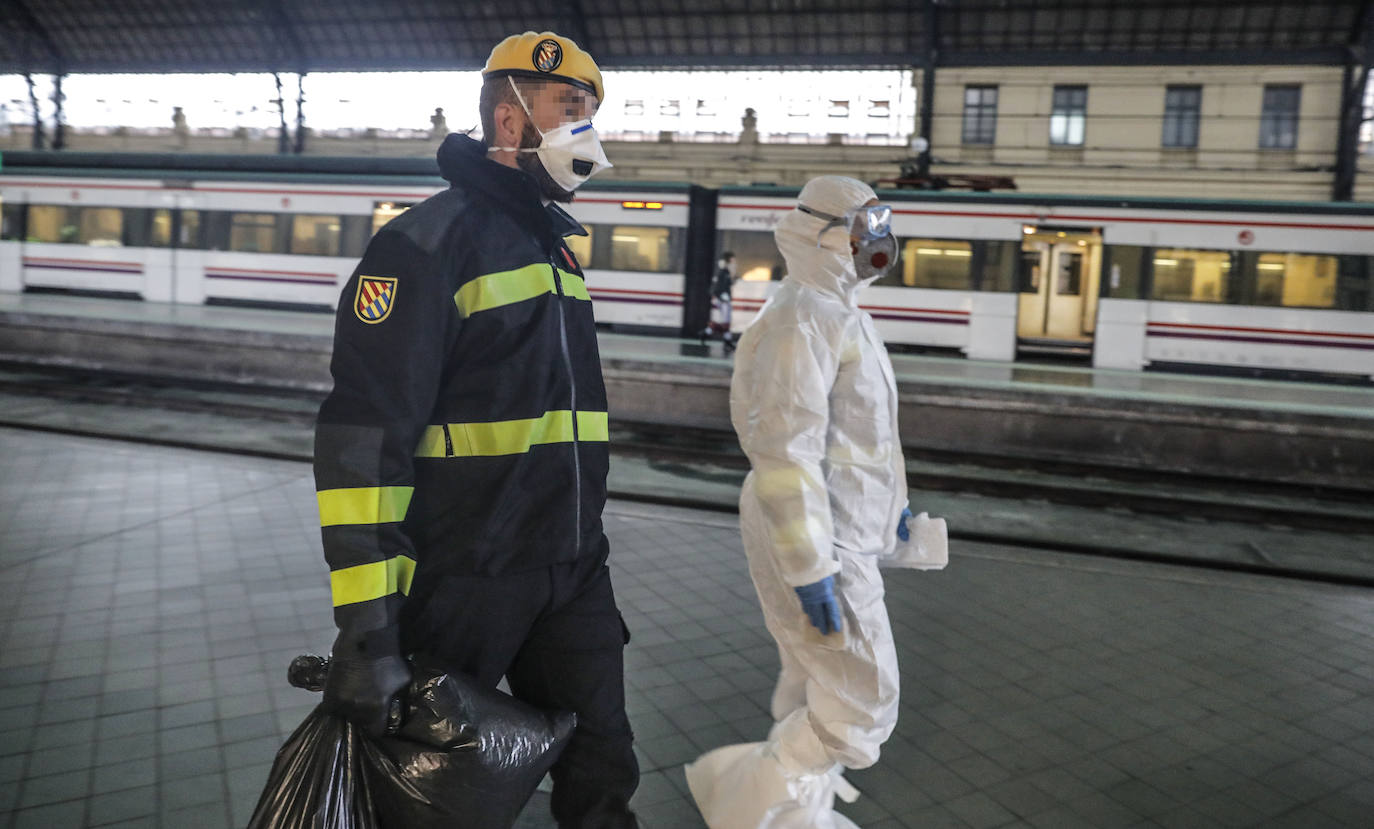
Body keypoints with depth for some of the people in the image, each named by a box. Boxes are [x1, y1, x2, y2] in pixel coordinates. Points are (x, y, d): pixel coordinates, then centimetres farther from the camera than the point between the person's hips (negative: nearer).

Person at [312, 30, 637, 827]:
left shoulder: (557, 243, 14)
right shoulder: (430, 241, -14)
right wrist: (368, 623, -23)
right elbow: (363, 437, -20)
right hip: (464, 579, -7)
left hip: (573, 577, 7)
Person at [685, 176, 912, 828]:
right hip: (813, 542, -10)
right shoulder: (802, 317, -19)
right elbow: (784, 449, -25)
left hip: (842, 528, 10)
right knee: (862, 706, -1)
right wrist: (812, 570, -26)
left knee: (816, 691, 19)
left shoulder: (837, 314, 14)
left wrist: (887, 499, 32)